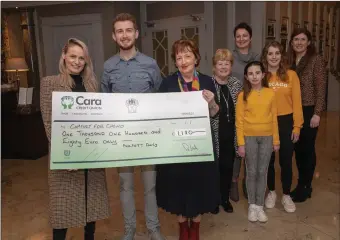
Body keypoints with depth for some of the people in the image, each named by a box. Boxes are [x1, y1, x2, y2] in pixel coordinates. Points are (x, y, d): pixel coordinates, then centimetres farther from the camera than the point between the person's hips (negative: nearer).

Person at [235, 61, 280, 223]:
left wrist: (276, 140, 5)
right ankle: (252, 205, 21)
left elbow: (274, 118, 4)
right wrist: (241, 143, -8)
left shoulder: (270, 94, 1)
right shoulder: (243, 95, -5)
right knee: (251, 172, 7)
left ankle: (260, 206, 21)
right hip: (249, 137, -1)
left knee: (262, 172, 8)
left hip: (267, 137, 2)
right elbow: (239, 121, -5)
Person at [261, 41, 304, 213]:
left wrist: (297, 126, -4)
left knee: (286, 161, 10)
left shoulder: (291, 75, -2)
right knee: (268, 160, 13)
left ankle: (286, 195, 28)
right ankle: (271, 192, 33)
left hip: (286, 122, 0)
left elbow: (296, 102, -2)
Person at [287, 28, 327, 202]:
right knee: (297, 148, 11)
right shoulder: (289, 61, 8)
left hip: (309, 110, -5)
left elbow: (321, 88, -10)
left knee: (307, 148, 5)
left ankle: (305, 187, 19)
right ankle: (301, 184, 26)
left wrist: (317, 113, -14)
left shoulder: (316, 60, -7)